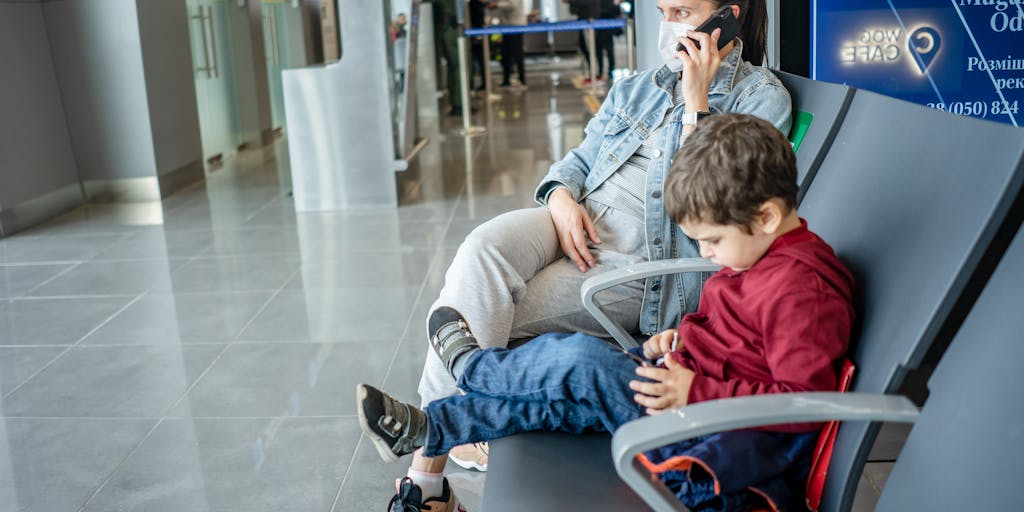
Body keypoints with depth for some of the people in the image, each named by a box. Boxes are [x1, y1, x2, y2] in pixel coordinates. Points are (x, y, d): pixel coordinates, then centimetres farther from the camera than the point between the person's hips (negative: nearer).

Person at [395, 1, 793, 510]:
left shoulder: (762, 97, 2)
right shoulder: (639, 86, 22)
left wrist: (695, 102, -10)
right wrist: (561, 199, 0)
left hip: (644, 261, -5)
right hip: (576, 222, 6)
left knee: (486, 315, -23)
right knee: (483, 248, -27)